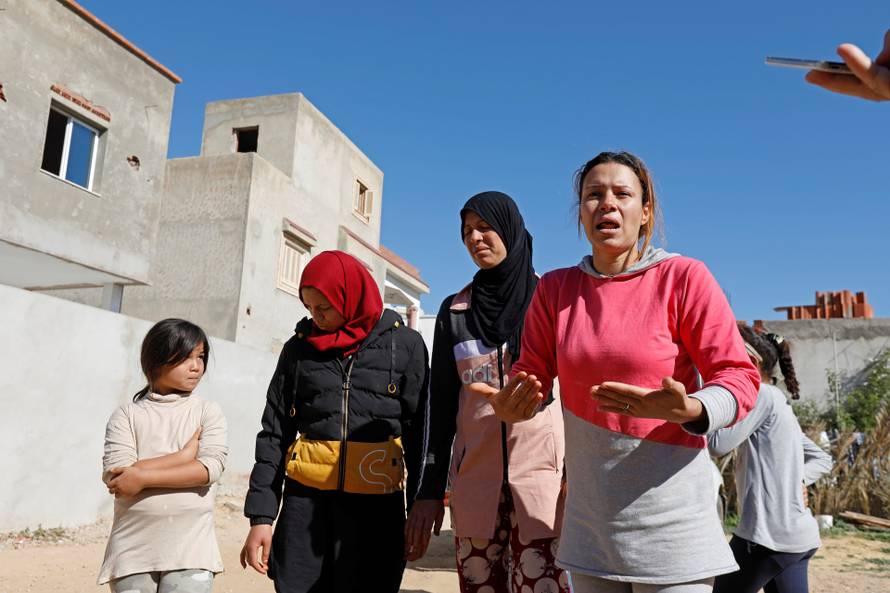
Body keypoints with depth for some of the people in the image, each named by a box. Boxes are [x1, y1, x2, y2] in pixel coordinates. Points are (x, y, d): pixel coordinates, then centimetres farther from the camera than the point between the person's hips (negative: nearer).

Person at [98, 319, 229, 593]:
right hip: (133, 550, 1)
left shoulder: (208, 411, 3)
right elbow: (115, 476, -10)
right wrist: (185, 454, -12)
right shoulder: (126, 415, 2)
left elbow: (211, 467, -11)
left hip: (190, 550, 0)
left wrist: (143, 476, -15)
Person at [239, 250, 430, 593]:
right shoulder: (299, 348, 6)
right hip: (305, 499, 2)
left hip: (376, 503, -2)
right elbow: (274, 434, 6)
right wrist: (261, 515, 1)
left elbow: (418, 434, 0)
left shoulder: (405, 344, 0)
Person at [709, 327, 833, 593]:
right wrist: (798, 480, 6)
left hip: (770, 535, -9)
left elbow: (717, 444, -18)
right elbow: (823, 460, 24)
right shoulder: (779, 405, 18)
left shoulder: (761, 394, -10)